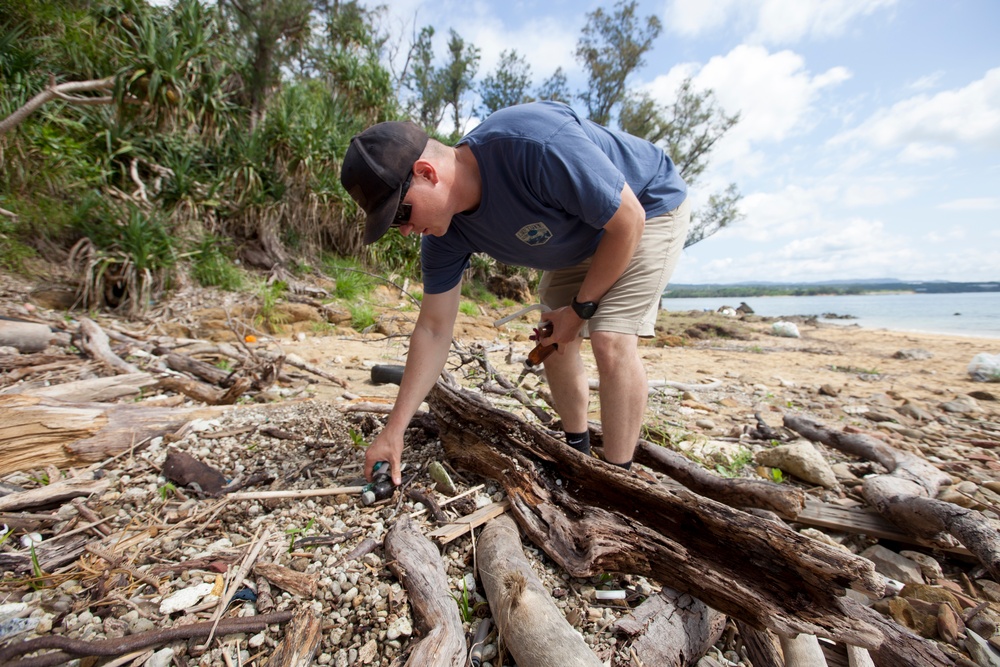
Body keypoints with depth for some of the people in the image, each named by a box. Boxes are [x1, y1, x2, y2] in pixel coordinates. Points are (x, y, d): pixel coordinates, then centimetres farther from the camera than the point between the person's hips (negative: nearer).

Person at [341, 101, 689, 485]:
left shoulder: (535, 145, -39)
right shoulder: (445, 233, -17)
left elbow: (627, 220, -27)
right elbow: (433, 330, -12)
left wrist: (582, 307, -19)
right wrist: (393, 432, -11)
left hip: (648, 207, -5)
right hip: (581, 239, 6)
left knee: (612, 341, -22)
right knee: (552, 343, 2)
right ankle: (577, 452, 21)